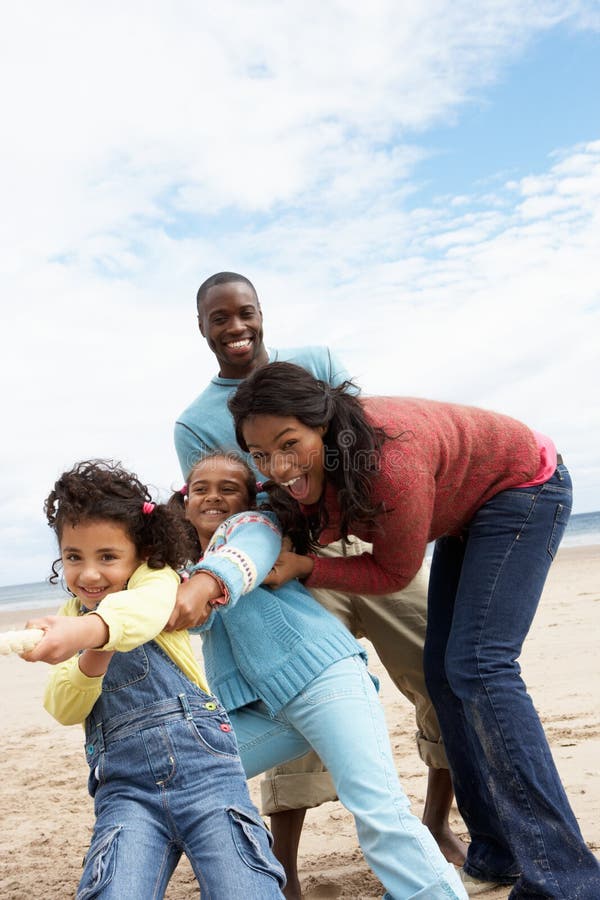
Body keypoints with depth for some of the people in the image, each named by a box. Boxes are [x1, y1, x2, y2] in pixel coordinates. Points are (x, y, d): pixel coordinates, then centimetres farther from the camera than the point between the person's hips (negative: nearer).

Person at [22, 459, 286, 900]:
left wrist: (89, 630, -49)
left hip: (202, 764, -3)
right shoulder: (71, 614, 15)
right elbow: (64, 710, 4)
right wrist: (91, 662, -18)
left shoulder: (155, 576, 0)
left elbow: (149, 607, -27)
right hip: (123, 784, 4)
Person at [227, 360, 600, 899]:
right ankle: (499, 856, 13)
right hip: (466, 511, 8)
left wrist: (302, 567, -27)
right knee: (443, 672, 4)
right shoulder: (310, 464, -16)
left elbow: (395, 573, -24)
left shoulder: (389, 461, -38)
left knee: (477, 667, -18)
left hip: (522, 488, -8)